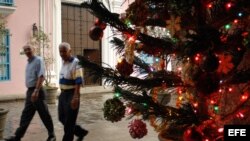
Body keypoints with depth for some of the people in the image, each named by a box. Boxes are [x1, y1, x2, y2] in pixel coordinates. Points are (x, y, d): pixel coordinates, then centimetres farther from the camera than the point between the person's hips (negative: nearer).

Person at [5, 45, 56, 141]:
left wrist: (36, 91, -29)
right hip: (30, 91, 8)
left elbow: (41, 76, -21)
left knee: (44, 114, 1)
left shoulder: (38, 60, -11)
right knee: (26, 115, 11)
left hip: (36, 91, -8)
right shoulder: (28, 62, 15)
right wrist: (30, 91, 20)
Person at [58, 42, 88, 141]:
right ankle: (81, 132, 32)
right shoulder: (63, 62, 10)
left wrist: (75, 97, -27)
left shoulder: (75, 63, -16)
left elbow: (78, 82, -22)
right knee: (62, 118, 16)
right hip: (63, 94, 9)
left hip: (72, 94, -9)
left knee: (69, 121, 2)